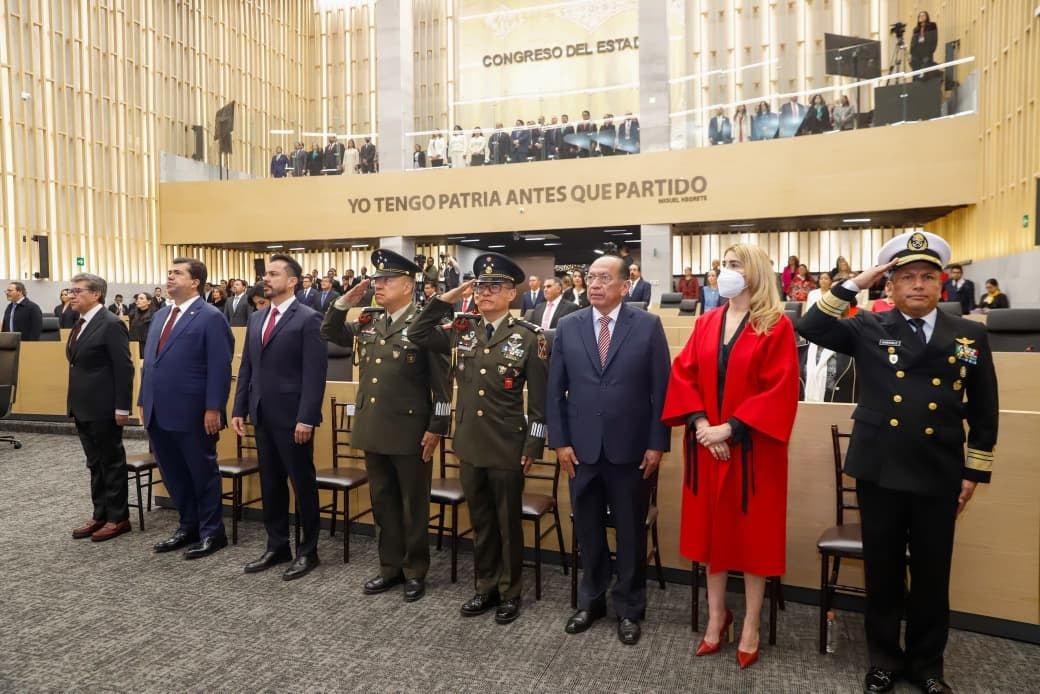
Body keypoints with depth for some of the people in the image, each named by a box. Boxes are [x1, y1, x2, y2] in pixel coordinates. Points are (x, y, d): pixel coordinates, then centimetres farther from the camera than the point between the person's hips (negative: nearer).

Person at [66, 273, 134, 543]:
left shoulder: (111, 324, -15)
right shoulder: (80, 324, 13)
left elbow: (124, 368, -18)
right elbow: (78, 365, 18)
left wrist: (122, 407, -20)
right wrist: (74, 403, 15)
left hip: (103, 408, -9)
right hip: (83, 407, 9)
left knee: (112, 462, 2)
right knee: (95, 464, 15)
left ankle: (118, 518, 13)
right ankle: (100, 515, 25)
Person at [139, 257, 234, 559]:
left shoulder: (210, 318, -10)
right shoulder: (160, 315, 15)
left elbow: (220, 368, -15)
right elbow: (148, 362, 18)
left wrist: (213, 409, -19)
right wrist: (143, 401, 14)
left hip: (192, 414, -8)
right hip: (159, 413, 8)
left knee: (203, 474, 5)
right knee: (173, 475, 16)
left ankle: (212, 533, 18)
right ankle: (188, 527, 31)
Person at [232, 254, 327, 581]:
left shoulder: (308, 319, -10)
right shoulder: (256, 318, 13)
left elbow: (315, 373, -15)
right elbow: (246, 367, 16)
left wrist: (306, 418, -19)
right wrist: (239, 409, 9)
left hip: (292, 417, -7)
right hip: (263, 416, 7)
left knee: (302, 484, 5)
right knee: (270, 483, 15)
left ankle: (307, 550, 19)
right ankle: (277, 546, 30)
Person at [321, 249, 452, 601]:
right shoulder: (367, 324, 9)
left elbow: (442, 381, -11)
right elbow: (329, 333, 21)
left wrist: (436, 428, -13)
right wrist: (345, 302, 5)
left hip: (410, 432, -6)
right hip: (373, 430, 7)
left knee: (413, 504, 8)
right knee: (383, 502, 16)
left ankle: (415, 571, 24)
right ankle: (390, 566, 31)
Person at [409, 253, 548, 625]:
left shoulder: (528, 337, -8)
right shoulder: (462, 331, 5)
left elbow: (539, 398, -7)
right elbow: (417, 335, 5)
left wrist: (533, 446, -9)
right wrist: (445, 299, -2)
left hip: (508, 448, -4)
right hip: (469, 445, 4)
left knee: (508, 522, 10)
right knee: (480, 522, 17)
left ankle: (510, 592, 28)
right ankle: (486, 588, 33)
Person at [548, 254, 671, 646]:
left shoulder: (648, 325, -4)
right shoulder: (568, 327, 3)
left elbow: (661, 388, -4)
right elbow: (555, 390, 4)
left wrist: (657, 444, -7)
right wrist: (559, 441, -1)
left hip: (632, 450, -2)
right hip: (582, 449, 2)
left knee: (631, 532, 12)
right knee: (588, 530, 15)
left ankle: (629, 609, 31)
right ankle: (591, 601, 36)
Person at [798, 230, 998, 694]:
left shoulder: (969, 336, 4)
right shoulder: (869, 329, 1)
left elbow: (984, 411, 7)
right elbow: (811, 327, -12)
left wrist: (975, 472, 4)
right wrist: (855, 283, -13)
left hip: (938, 477, 1)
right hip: (880, 473, -1)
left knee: (931, 576, 13)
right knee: (883, 572, 11)